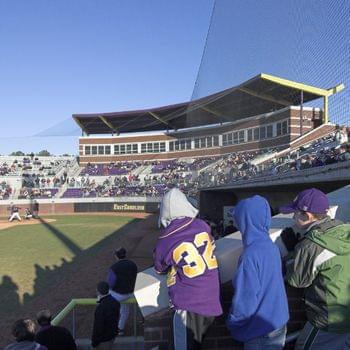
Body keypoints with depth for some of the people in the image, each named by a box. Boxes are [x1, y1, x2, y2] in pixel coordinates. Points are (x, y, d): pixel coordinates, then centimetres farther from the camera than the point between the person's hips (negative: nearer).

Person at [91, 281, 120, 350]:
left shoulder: (100, 308, -36)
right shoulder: (115, 302, -12)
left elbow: (98, 327, -26)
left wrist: (94, 342, -11)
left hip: (103, 338, -6)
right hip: (112, 333, 7)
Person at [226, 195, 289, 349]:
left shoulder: (251, 255, -28)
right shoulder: (272, 247, -2)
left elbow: (246, 299, -24)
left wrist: (232, 322, -7)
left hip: (261, 332, -7)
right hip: (278, 323, 7)